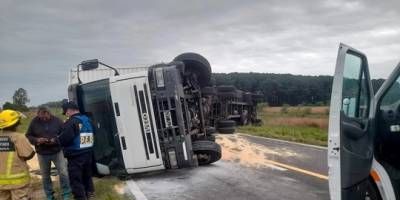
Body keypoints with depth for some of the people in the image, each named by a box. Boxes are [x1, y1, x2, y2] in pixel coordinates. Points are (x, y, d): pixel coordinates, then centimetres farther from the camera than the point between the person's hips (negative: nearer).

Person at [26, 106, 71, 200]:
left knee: (63, 173, -2)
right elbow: (28, 136, 0)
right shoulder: (34, 122, -6)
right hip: (42, 154, 1)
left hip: (57, 152, -1)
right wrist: (37, 140, -20)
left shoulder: (57, 120, -7)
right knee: (45, 176, 13)